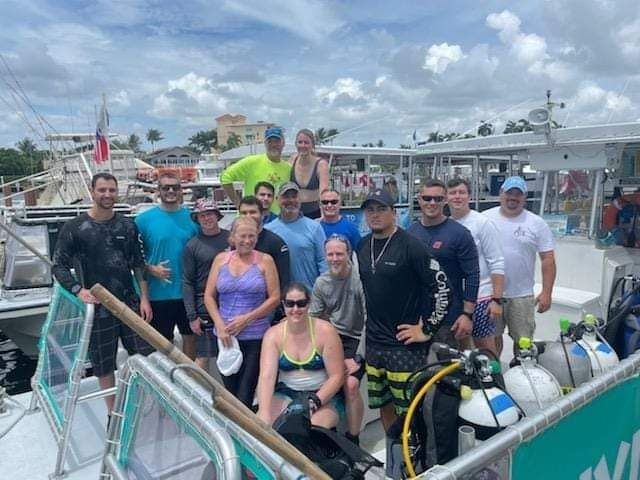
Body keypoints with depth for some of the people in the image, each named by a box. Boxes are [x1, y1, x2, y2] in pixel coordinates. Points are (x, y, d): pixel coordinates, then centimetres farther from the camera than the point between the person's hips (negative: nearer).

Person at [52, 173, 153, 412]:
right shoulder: (74, 227, -5)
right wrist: (78, 290, -17)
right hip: (96, 308, -2)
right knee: (103, 364, 10)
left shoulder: (128, 226, 4)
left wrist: (144, 298, 1)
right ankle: (113, 413, 28)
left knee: (145, 356, 6)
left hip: (129, 303, 3)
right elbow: (58, 266, -2)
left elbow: (138, 264, 6)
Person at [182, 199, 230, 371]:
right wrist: (192, 316, -6)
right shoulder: (192, 245, 0)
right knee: (203, 356, 3)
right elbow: (187, 283, -1)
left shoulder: (231, 238, 4)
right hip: (205, 305, -2)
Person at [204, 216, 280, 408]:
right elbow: (209, 296, 6)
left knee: (245, 394, -1)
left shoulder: (264, 261, -2)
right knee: (229, 390, 13)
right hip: (225, 336, 3)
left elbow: (274, 298, -4)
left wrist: (247, 318, -11)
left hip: (255, 336, -3)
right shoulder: (221, 259, 6)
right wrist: (220, 325, -6)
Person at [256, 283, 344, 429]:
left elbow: (337, 376, -12)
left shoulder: (325, 331, -14)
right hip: (286, 393, 3)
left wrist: (314, 402, -25)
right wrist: (264, 414, -33)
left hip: (324, 395, -2)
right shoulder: (273, 334, -7)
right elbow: (266, 376, -18)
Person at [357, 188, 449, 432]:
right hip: (374, 342, 6)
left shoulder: (410, 245, -13)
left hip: (405, 342, -6)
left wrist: (427, 329, -11)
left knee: (408, 408, 0)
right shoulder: (362, 246, 7)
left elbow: (441, 286, -13)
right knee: (382, 403, 17)